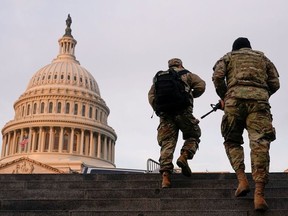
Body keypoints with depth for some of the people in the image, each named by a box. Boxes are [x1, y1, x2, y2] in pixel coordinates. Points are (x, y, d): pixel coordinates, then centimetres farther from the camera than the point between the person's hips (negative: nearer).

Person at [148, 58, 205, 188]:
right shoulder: (186, 75, 19)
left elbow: (151, 95, 16)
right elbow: (201, 85, 6)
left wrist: (158, 109, 13)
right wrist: (191, 95, 21)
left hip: (165, 114, 3)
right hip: (183, 111, -2)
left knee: (167, 143, -1)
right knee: (193, 135, 16)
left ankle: (165, 176, -13)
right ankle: (184, 156, -11)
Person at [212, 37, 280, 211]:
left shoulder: (229, 56, 24)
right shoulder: (262, 57, 30)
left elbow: (217, 76, 5)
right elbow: (275, 83, 18)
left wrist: (223, 97, 18)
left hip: (236, 97, -1)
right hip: (260, 98, 1)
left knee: (232, 141, 14)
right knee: (259, 143, -10)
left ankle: (242, 179, -7)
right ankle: (259, 194, -21)